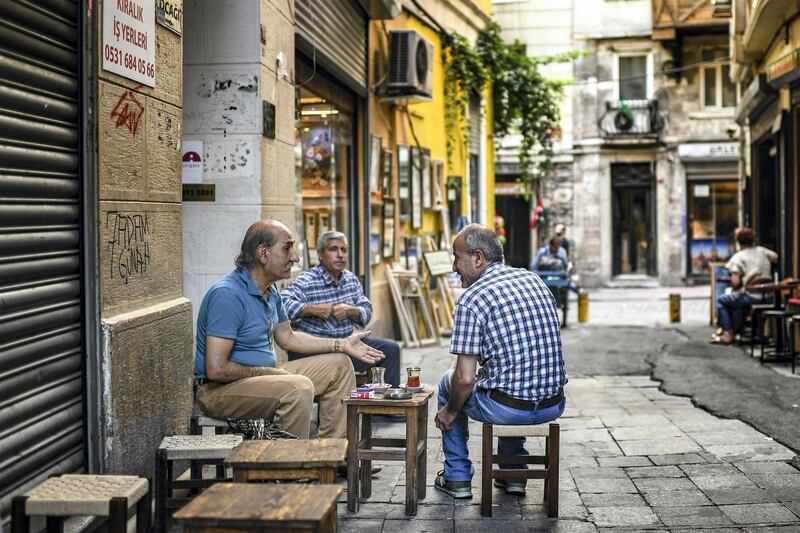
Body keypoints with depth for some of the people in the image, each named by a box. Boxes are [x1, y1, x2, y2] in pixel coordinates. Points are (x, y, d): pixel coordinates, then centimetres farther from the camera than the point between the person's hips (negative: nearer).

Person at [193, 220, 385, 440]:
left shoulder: (270, 290, 9)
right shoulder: (228, 294, -22)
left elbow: (287, 338, 22)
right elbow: (216, 369, -26)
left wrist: (342, 345, 15)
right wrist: (267, 372, -14)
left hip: (263, 375, 10)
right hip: (221, 389, -10)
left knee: (338, 365, 11)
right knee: (299, 387, -35)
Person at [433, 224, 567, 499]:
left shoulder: (471, 299, -14)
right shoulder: (533, 279, 7)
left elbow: (465, 379, -16)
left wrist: (450, 412, 4)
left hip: (508, 409, -6)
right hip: (554, 405, 6)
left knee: (449, 384, 24)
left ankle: (457, 477, 28)